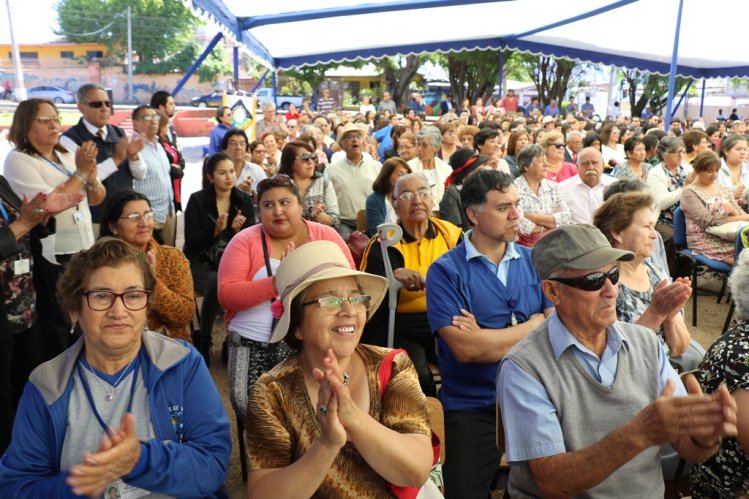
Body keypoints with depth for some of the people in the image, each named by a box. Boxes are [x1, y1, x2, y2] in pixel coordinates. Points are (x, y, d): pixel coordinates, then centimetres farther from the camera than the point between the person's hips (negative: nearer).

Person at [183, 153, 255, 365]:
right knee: (217, 284, -34)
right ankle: (202, 339, -9)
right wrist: (216, 229, -24)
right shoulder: (197, 200, -4)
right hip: (201, 263, -2)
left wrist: (237, 229, -18)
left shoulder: (244, 200, 4)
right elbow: (191, 241, -9)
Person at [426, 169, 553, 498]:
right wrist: (534, 324, -10)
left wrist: (486, 337, -17)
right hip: (472, 409, -3)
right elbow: (466, 348, -21)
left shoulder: (534, 261, 4)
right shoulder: (446, 271, -10)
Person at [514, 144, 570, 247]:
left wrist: (533, 218, -11)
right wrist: (553, 221, -4)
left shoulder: (553, 187, 11)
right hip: (524, 246, -3)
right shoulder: (514, 188, -5)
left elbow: (566, 217, -1)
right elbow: (519, 225, -17)